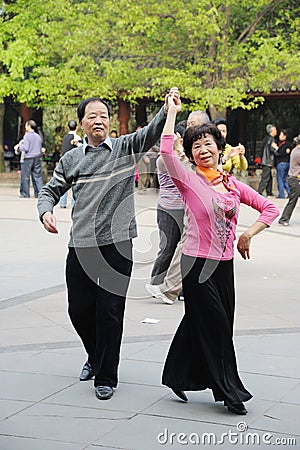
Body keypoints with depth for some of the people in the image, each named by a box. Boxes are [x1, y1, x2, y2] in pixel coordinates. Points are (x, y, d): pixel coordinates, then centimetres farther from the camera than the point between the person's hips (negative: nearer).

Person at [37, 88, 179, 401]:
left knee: (110, 312, -1)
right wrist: (45, 211, -3)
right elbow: (51, 190, 18)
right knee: (79, 310, 10)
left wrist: (167, 111, -34)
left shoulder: (125, 147, 3)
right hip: (80, 246, 3)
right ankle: (96, 355, 39)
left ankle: (106, 377, 12)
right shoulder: (71, 159, 11)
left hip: (117, 245, -3)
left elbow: (150, 134, -14)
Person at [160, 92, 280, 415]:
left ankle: (179, 377, 30)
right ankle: (228, 390, 10)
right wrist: (172, 111, -18)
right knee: (215, 324, -1)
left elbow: (270, 208, 13)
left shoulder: (233, 184, 8)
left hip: (224, 264, 5)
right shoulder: (189, 181, -7)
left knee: (198, 320, 14)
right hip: (197, 263, -5)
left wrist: (249, 233, -1)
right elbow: (166, 151, -24)